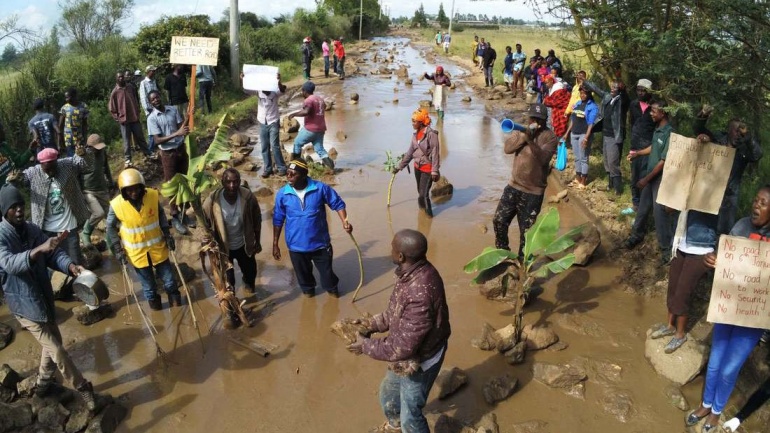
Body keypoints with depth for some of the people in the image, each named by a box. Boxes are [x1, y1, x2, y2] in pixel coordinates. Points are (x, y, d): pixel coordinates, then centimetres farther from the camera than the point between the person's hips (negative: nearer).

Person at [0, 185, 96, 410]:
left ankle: (43, 383, 44)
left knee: (53, 342, 22)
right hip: (24, 303, -7)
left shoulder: (32, 229, 0)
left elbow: (54, 253, -4)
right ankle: (83, 388, 14)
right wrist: (40, 249, -53)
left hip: (44, 297, 7)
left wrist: (71, 266, -25)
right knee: (57, 350, -1)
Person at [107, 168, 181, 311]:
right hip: (136, 251, -1)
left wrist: (167, 234, -1)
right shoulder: (116, 205, -21)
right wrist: (118, 249, -7)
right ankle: (153, 299, 41)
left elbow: (161, 214, 1)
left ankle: (174, 296, 39)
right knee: (147, 281, 18)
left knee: (167, 275, 16)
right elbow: (111, 227, -6)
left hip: (157, 245, 1)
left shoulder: (153, 196, -18)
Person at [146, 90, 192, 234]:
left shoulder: (173, 110, 1)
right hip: (168, 154, -4)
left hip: (181, 149, 4)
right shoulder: (152, 118, -11)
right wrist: (176, 133, -27)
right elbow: (157, 140, -17)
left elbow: (181, 127, 2)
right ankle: (175, 218, 16)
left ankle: (183, 213, 28)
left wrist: (185, 130, -22)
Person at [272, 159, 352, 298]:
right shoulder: (282, 194, -12)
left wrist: (344, 221, -21)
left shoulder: (320, 188, -16)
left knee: (326, 271, 19)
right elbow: (278, 220, -2)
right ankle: (308, 290, 54)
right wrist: (275, 244, 0)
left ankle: (332, 288, 51)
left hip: (320, 243, -1)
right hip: (296, 245, 1)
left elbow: (338, 204, -4)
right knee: (303, 274, 23)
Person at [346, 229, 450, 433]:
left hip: (418, 362, -9)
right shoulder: (414, 271, -11)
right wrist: (373, 324, -2)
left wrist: (366, 346, -20)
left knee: (410, 415, 14)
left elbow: (402, 348, -33)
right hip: (406, 357, 9)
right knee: (387, 395, 32)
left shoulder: (419, 295, -41)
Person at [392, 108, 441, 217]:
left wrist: (434, 171, -21)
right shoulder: (415, 135, 5)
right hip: (417, 167, 7)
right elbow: (410, 153, 12)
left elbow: (435, 153, -18)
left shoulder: (431, 134, -17)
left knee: (424, 194, -6)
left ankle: (428, 212, 14)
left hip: (428, 168, -7)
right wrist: (399, 167, 12)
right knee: (420, 191, 15)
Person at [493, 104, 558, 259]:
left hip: (533, 192, -5)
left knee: (526, 229, 5)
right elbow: (507, 148, -9)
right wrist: (524, 136, -19)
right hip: (514, 186, 5)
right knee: (499, 220, 9)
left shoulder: (550, 137, -10)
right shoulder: (521, 130, 5)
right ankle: (502, 251, 30)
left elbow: (543, 158, -25)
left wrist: (530, 140, -36)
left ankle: (523, 258, 24)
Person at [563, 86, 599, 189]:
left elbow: (591, 124, -16)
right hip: (574, 134, 7)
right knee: (577, 158, 15)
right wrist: (567, 133, 14)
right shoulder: (577, 104, 10)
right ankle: (577, 179, 26)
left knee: (583, 158, 1)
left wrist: (586, 137, -23)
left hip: (584, 135, -7)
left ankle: (583, 182, 9)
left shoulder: (592, 107, -10)